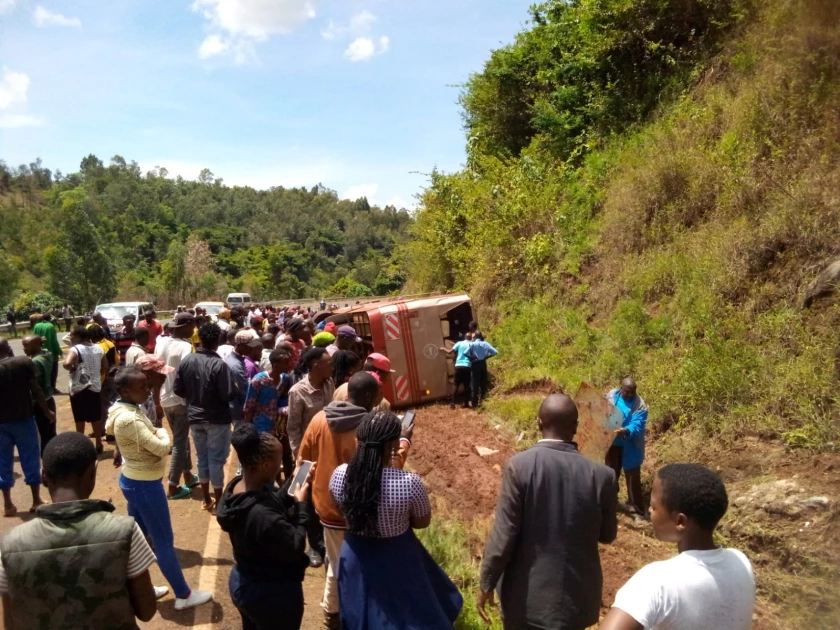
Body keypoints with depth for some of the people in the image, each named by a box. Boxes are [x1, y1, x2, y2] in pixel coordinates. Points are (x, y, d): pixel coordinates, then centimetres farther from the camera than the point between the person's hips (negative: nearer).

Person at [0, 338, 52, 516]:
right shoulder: (25, 362, -8)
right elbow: (36, 389, -9)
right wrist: (47, 411, 2)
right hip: (24, 419, -2)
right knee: (30, 459, 8)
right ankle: (36, 500, 15)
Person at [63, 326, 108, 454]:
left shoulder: (75, 349, -15)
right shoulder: (98, 348, 4)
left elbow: (67, 363, -32)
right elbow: (105, 366, 12)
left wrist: (72, 369, -13)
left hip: (79, 388, -5)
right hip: (95, 387, 5)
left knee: (80, 419, 8)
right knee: (96, 417, 14)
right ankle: (98, 444, 21)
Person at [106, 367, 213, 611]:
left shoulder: (124, 410, 0)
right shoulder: (129, 419, -29)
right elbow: (162, 448, -29)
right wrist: (162, 433, -6)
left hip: (133, 480, 10)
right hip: (145, 485, -10)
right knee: (164, 541, 3)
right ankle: (183, 595, 16)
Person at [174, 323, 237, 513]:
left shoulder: (186, 361, -5)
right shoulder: (219, 364, -22)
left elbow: (178, 390, 1)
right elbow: (229, 395, -22)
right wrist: (233, 388, -1)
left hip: (195, 417, 5)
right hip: (217, 419, -5)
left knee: (202, 457, 17)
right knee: (216, 459, 6)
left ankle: (207, 499, 28)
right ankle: (218, 501, 16)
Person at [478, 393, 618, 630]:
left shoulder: (519, 465, -18)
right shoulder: (601, 475, -11)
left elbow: (503, 535, -16)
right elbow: (607, 535, 3)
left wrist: (486, 584, -3)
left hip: (527, 594, -2)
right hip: (576, 595, 2)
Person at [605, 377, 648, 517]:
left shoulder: (640, 405, -18)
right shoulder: (611, 395, -7)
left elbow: (637, 426, -29)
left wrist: (626, 431, -48)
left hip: (630, 447, -4)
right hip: (612, 443, 4)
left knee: (633, 478, 0)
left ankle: (637, 510, 10)